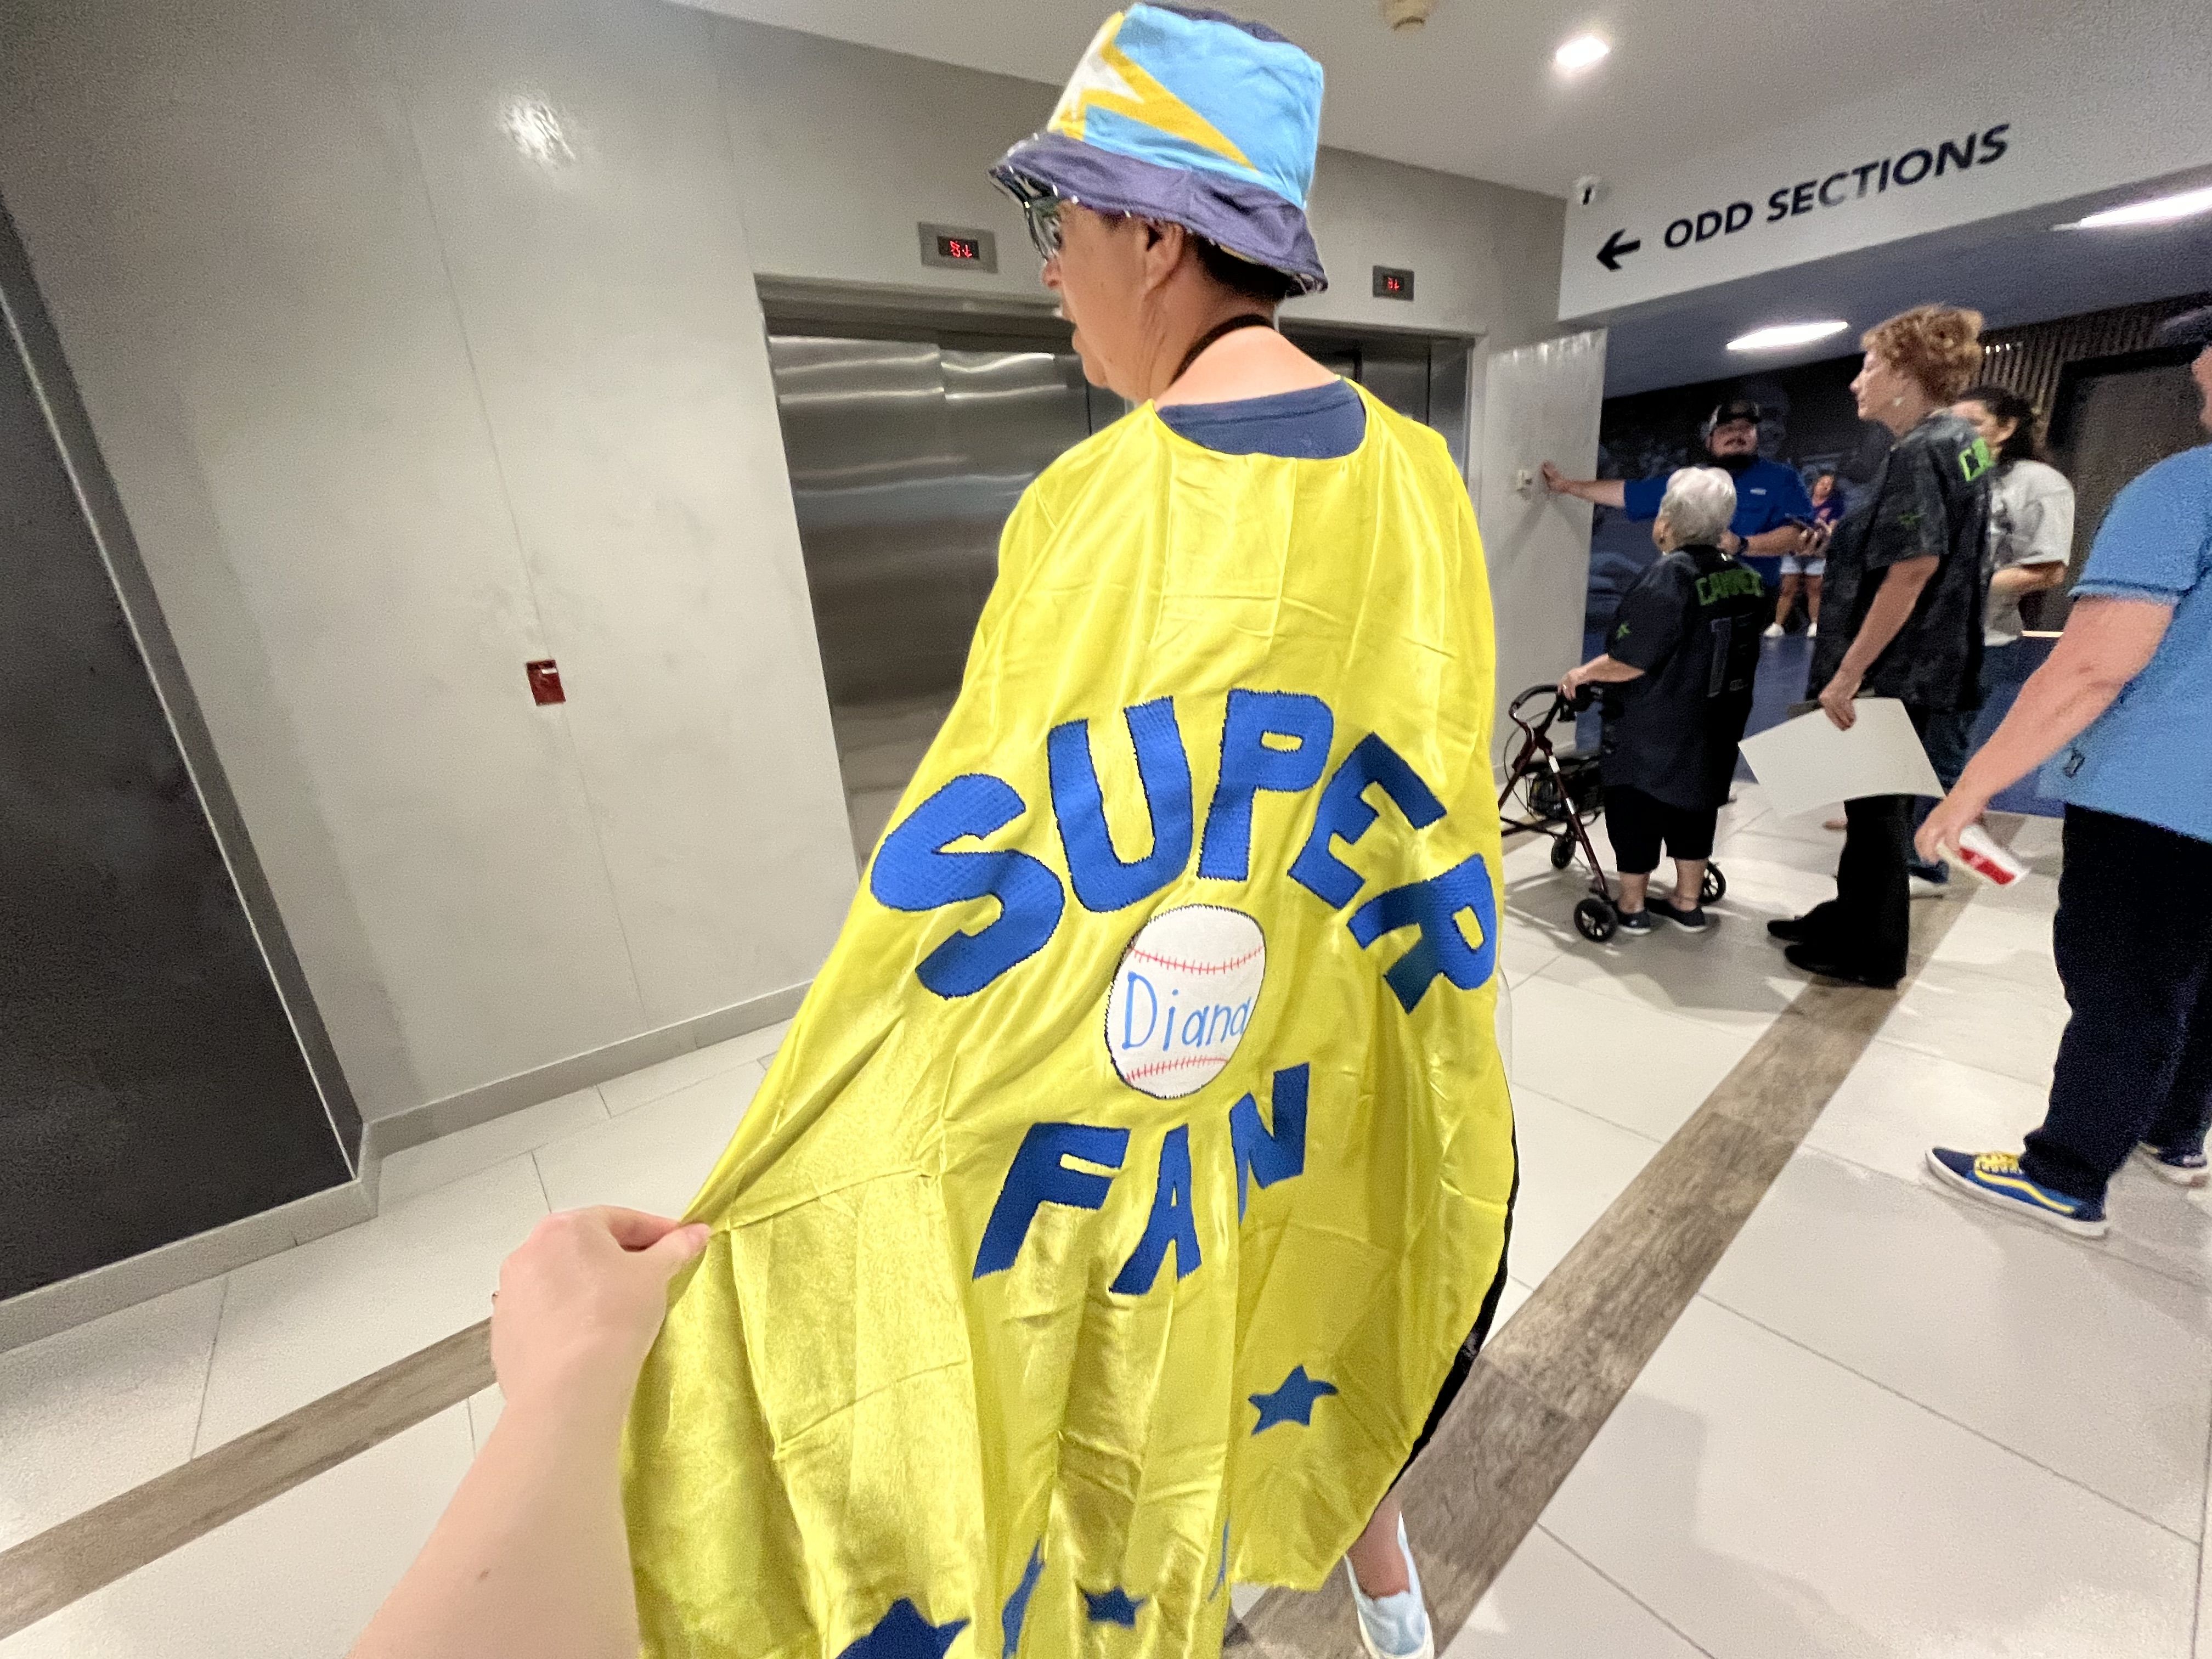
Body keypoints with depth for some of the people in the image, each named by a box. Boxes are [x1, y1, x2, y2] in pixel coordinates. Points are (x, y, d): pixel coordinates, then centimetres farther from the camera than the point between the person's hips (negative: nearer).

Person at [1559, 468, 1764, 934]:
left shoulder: (1668, 578, -20)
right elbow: (1740, 652, 17)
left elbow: (1629, 661, -23)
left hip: (1652, 731, -8)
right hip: (1713, 727, 8)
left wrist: (1582, 674, -7)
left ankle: (1632, 907, 14)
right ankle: (1687, 904, 27)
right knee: (1692, 811, 17)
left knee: (1635, 812, 5)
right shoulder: (1742, 578, 5)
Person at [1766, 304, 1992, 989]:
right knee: (1871, 802, 19)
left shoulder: (1920, 452, -17)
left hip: (1891, 670, -10)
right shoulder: (1960, 442, 14)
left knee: (1877, 808, 1)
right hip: (1918, 665, 10)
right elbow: (1932, 557, 19)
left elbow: (1912, 571, -24)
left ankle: (1872, 953, 14)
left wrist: (1848, 674, -24)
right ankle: (1848, 918, 32)